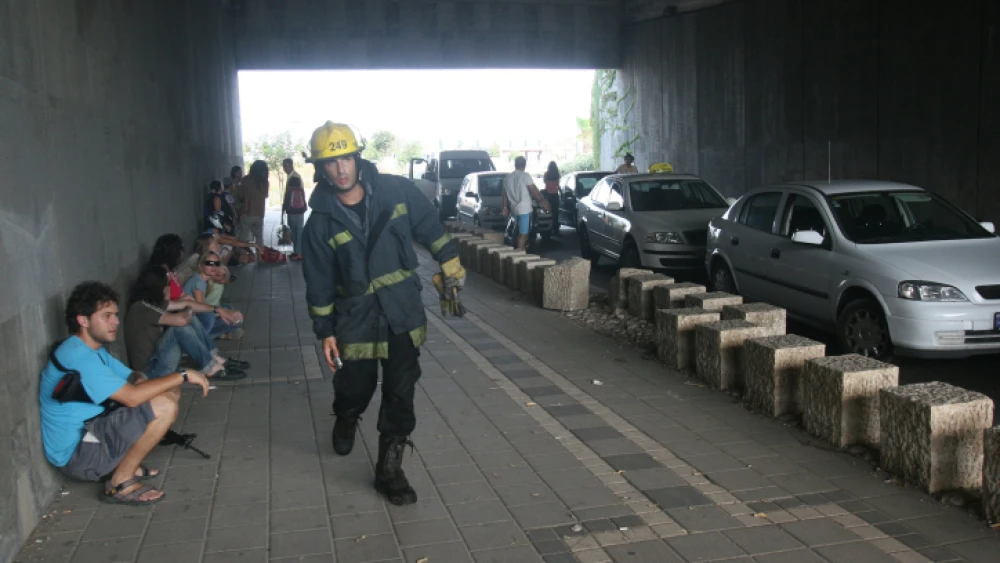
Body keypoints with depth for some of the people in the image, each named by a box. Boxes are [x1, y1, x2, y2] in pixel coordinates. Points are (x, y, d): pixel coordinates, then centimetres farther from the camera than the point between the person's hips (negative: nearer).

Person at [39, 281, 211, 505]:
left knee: (166, 393, 9)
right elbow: (132, 396, -29)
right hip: (76, 455, -10)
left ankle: (123, 463, 8)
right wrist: (183, 375, -22)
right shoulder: (77, 357, -22)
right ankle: (119, 483, -10)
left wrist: (174, 382, -10)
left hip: (88, 434, 10)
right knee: (165, 406, -23)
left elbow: (135, 379, 10)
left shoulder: (93, 351, 12)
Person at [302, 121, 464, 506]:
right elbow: (319, 283, -2)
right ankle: (346, 421, 50)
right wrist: (325, 332, -1)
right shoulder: (321, 223, -8)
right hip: (355, 318, 0)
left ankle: (389, 470, 14)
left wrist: (451, 268, 8)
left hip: (403, 313, 1)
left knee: (400, 395, 1)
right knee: (356, 387, 13)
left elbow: (431, 229, 6)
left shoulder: (396, 192, -8)